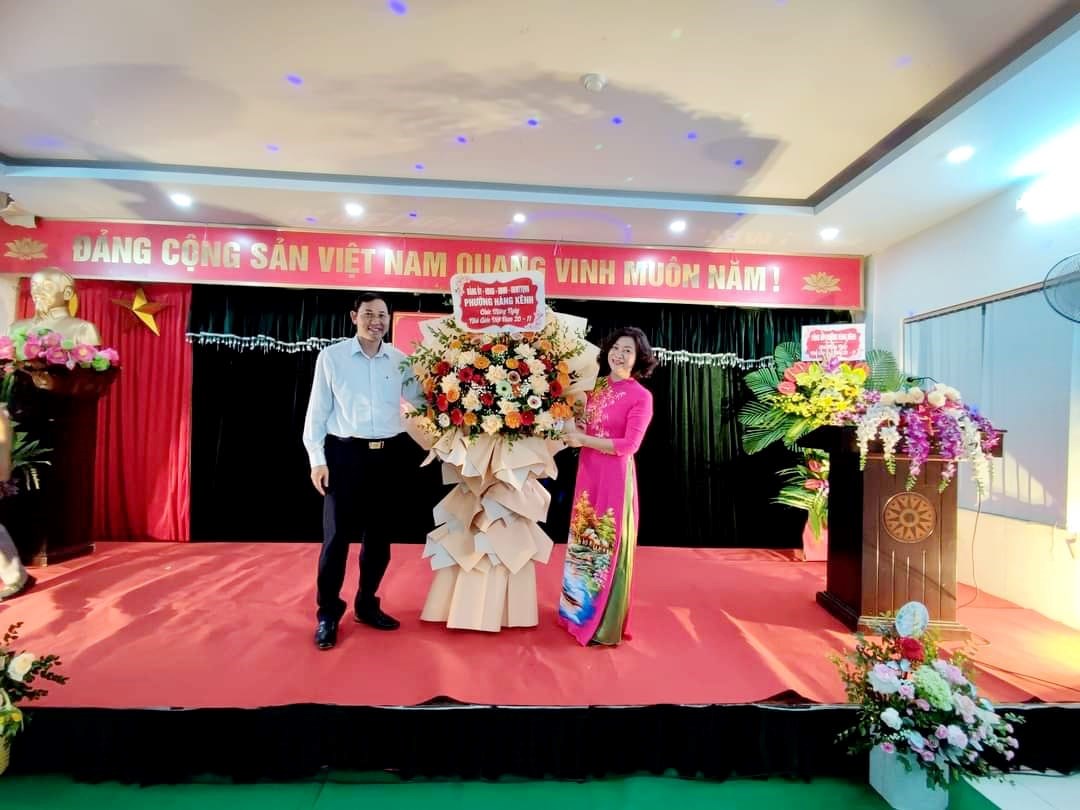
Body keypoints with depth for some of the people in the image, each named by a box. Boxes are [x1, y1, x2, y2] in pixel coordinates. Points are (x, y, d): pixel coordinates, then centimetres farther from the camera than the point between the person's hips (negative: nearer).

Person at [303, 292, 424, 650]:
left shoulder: (400, 360, 5)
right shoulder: (331, 356, -2)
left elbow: (421, 400, 10)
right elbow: (317, 411, 0)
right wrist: (317, 459, -5)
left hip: (389, 455, 3)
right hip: (345, 454, -3)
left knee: (380, 536, 13)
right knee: (337, 536, 3)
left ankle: (366, 605, 32)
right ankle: (327, 614, 22)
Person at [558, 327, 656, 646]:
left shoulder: (641, 396, -9)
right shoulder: (596, 386, 8)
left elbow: (629, 445, -15)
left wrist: (583, 440, -15)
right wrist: (571, 429, -6)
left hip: (615, 478, -6)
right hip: (588, 473, 6)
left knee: (608, 546, 3)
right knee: (585, 541, 15)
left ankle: (605, 625, 19)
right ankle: (581, 609, 34)